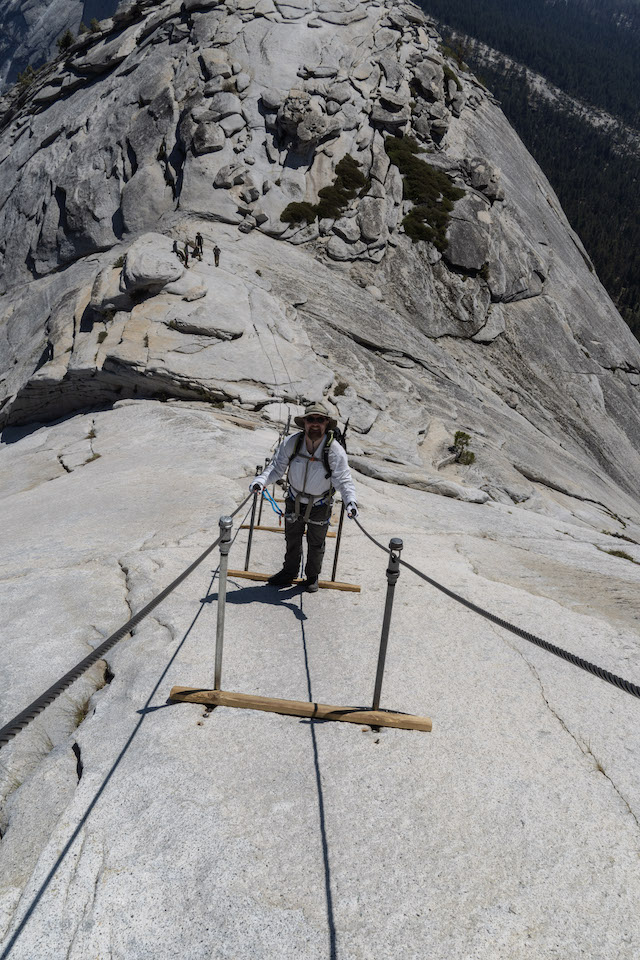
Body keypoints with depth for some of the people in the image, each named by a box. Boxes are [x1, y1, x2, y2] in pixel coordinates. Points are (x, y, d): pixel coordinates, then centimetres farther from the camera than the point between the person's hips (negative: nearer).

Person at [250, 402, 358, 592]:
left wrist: (351, 501, -40)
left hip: (320, 506, -2)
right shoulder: (291, 443, -19)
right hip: (294, 502, 2)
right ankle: (289, 572, 45)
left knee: (316, 544, 17)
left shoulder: (335, 450, -25)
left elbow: (343, 480, -24)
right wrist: (261, 481, -32)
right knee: (292, 540, 21)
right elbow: (277, 467, -14)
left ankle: (312, 576, 42)